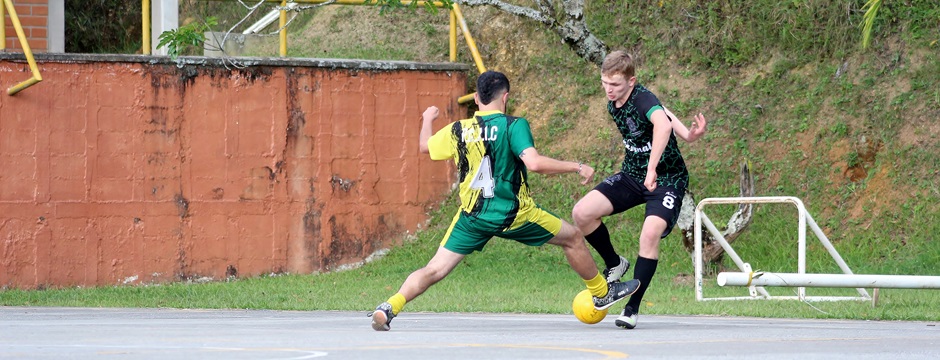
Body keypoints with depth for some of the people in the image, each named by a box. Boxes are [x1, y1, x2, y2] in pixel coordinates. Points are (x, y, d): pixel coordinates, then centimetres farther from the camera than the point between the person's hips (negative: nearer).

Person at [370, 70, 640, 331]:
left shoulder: (458, 130, 0)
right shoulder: (513, 126, -13)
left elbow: (424, 146, 19)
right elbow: (534, 163, -26)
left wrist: (428, 119, 39)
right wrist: (577, 167, -15)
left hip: (472, 217, 3)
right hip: (514, 214, -3)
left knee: (434, 271, 3)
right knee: (573, 238, 18)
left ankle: (389, 307, -17)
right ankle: (602, 293, 32)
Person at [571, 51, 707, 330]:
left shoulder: (642, 99, -26)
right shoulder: (613, 105, 0)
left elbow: (663, 123, -48)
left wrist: (652, 169, -54)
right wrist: (686, 133, 1)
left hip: (666, 179, -7)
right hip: (632, 175, 7)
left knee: (650, 234, -28)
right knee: (582, 213, -11)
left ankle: (632, 308, -17)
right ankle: (614, 264, 14)